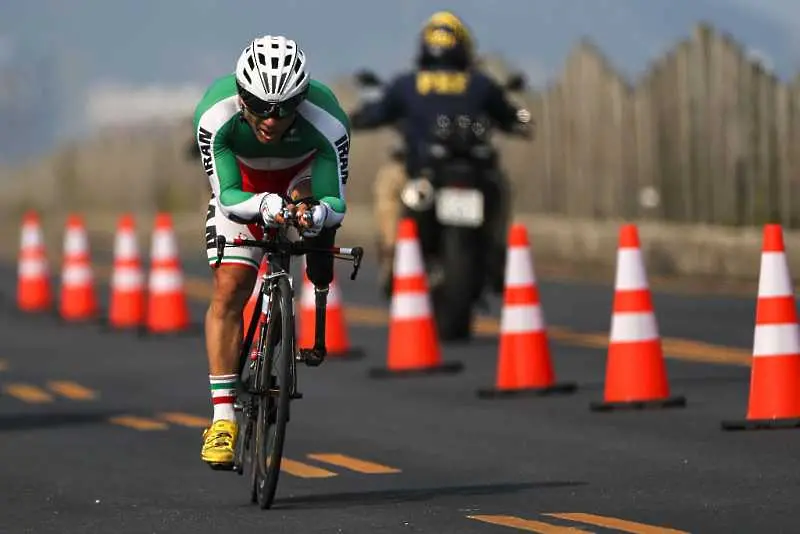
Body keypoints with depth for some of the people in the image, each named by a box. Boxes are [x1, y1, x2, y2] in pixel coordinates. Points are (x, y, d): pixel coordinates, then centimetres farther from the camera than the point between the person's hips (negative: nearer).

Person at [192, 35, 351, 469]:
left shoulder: (327, 121, -39)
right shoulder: (215, 116, -38)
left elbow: (335, 202, -32)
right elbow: (228, 196, -32)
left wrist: (314, 213, -55)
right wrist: (266, 206, -53)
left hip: (305, 173, 2)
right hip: (243, 182, -2)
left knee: (309, 205, -27)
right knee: (229, 290, -13)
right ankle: (223, 416, -11)